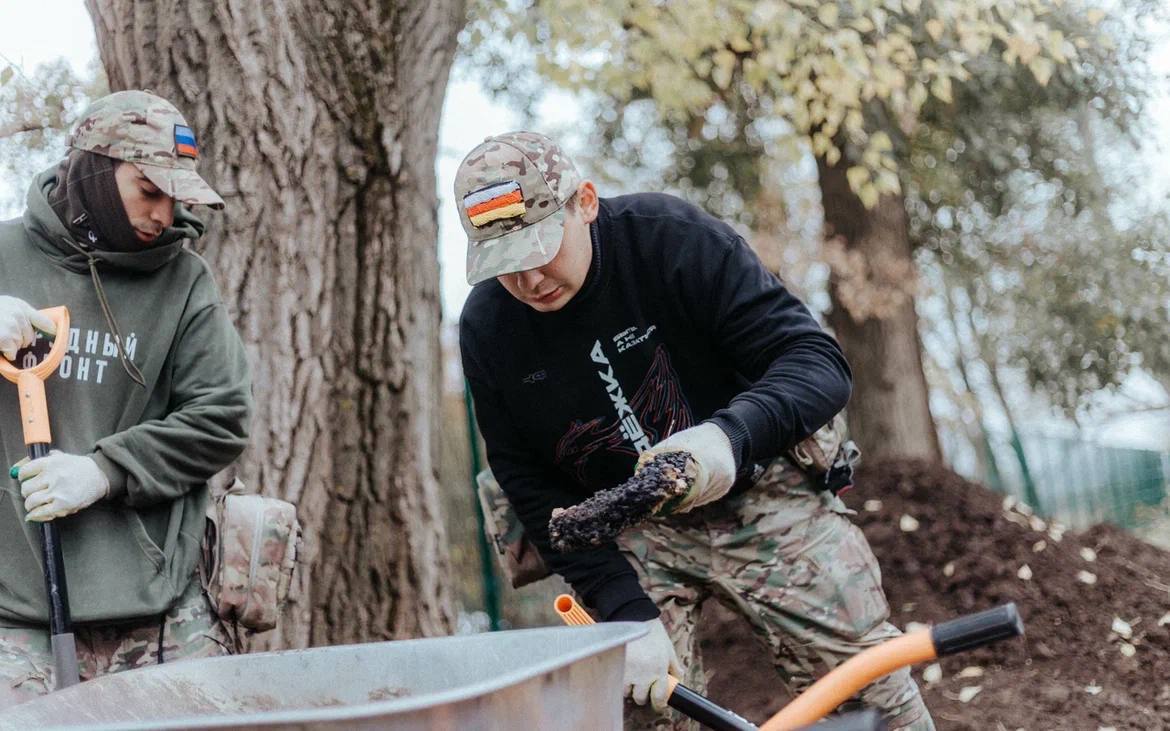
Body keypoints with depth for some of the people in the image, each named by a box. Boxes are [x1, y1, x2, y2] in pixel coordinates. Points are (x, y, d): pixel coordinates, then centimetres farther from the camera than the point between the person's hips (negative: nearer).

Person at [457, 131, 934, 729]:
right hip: (629, 534, 2)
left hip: (756, 494, -2)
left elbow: (821, 363, -25)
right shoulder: (486, 329, -13)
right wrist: (625, 612, -19)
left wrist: (731, 434, -47)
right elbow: (532, 490, -8)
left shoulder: (672, 237, -22)